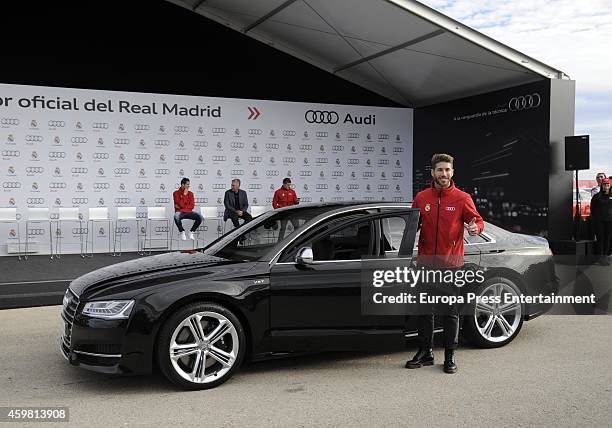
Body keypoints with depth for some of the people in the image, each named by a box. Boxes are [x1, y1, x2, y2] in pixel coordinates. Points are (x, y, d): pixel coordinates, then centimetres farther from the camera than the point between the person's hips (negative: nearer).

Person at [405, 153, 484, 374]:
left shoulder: (462, 198, 0)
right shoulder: (421, 198, 8)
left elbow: (477, 220, 1)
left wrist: (476, 227, -21)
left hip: (451, 264, -3)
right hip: (426, 263, 3)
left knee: (451, 312, 4)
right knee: (424, 310, 8)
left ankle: (450, 356, 15)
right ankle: (425, 352, 21)